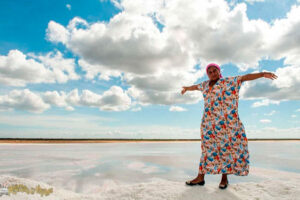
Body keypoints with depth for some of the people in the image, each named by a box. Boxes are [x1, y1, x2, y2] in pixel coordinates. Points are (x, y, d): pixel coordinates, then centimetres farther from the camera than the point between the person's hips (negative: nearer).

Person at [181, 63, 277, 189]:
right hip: (209, 121, 4)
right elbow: (196, 86, 34)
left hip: (225, 120, -4)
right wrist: (186, 88, 52)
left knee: (225, 146, -2)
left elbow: (245, 77, -6)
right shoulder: (206, 84, 16)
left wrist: (262, 74, -19)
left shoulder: (228, 81, 2)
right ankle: (200, 177, 4)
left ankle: (224, 177, 11)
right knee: (208, 147, 4)